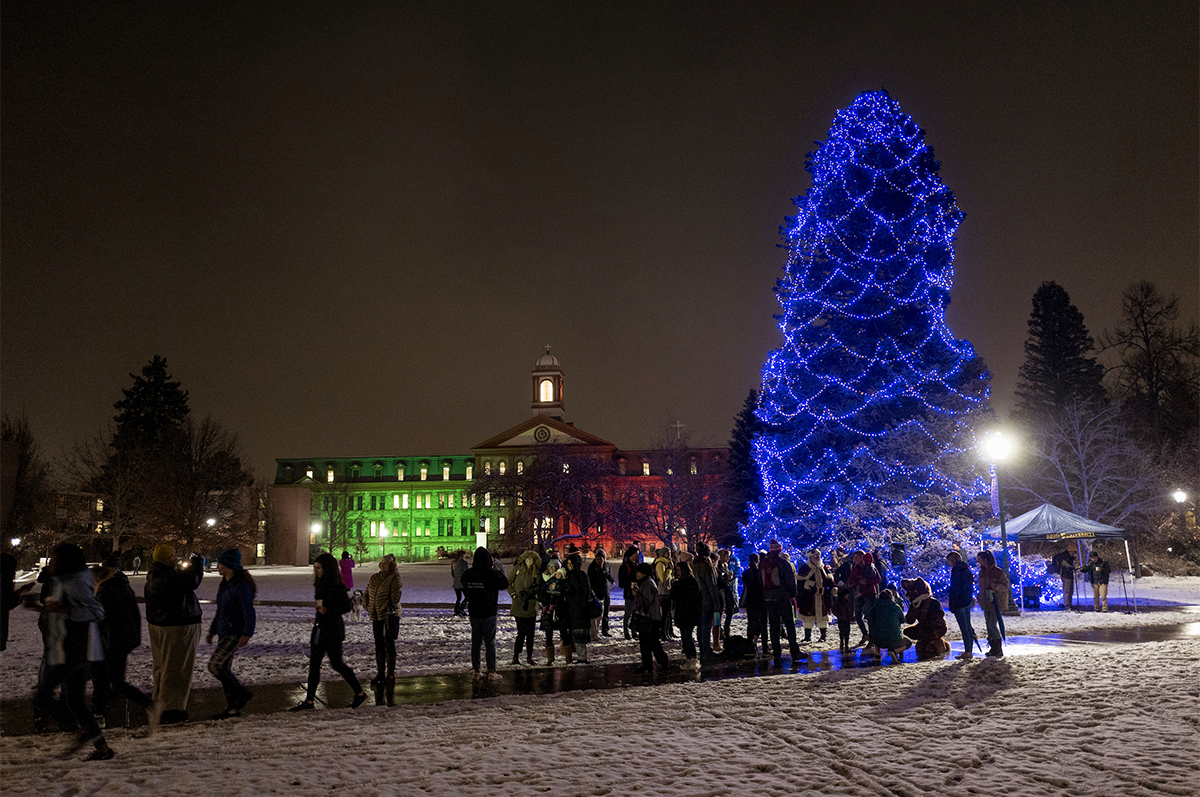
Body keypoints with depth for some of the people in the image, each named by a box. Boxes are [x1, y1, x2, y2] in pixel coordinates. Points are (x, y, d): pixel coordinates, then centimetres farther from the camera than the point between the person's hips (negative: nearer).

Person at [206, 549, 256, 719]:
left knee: (215, 665, -14)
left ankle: (242, 693, -1)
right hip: (223, 633, 9)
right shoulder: (224, 584, 13)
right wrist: (212, 630, 23)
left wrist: (247, 634, -25)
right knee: (223, 669, 9)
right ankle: (233, 707, 17)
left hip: (235, 633, -9)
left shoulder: (242, 585, -16)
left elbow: (249, 611, -19)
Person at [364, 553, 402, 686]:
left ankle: (390, 675, 8)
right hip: (376, 617, 6)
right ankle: (380, 674, 22)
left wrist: (386, 610, -17)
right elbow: (366, 594, 19)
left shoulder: (395, 579, -9)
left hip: (389, 617, -6)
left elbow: (395, 597, -18)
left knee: (389, 645, 0)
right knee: (379, 645, 12)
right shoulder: (374, 578, 11)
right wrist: (367, 607, 6)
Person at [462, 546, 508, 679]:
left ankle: (476, 670, 18)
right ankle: (491, 672, 6)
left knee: (475, 641, 13)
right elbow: (504, 584, -4)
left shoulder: (467, 574, -3)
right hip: (488, 612, -4)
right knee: (490, 642, 4)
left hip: (473, 612, 4)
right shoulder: (491, 574, -18)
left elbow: (464, 589, 13)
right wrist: (497, 571, 8)